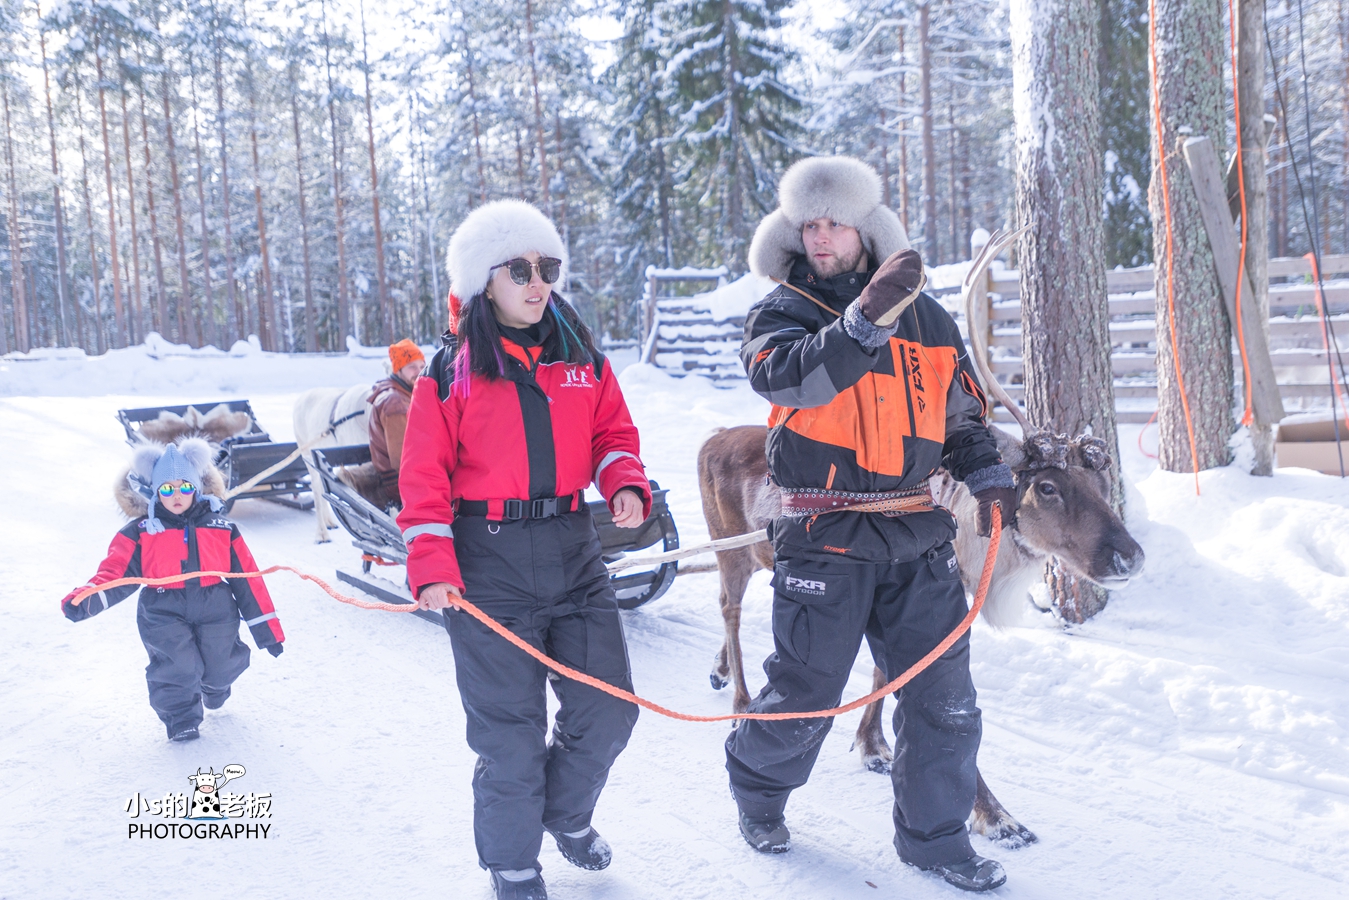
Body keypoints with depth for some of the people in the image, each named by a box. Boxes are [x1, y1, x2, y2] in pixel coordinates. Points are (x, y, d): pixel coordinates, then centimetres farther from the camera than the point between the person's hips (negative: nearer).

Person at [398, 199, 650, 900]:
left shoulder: (582, 359, 7)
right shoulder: (450, 374, -3)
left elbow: (613, 432, 14)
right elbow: (425, 480, -3)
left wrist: (626, 485, -7)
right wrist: (433, 568, -13)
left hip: (574, 554, 4)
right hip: (489, 567, -3)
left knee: (607, 712, 8)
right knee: (511, 733, 3)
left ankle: (567, 814, 39)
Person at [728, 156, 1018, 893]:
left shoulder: (925, 315, 10)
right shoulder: (781, 314, -1)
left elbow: (961, 414, 21)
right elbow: (786, 376, -25)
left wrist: (987, 475, 4)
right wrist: (866, 319, -37)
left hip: (919, 539, 4)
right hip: (824, 542, -3)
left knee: (944, 696, 6)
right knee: (805, 694, 6)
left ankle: (933, 834, 25)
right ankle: (757, 786, 35)